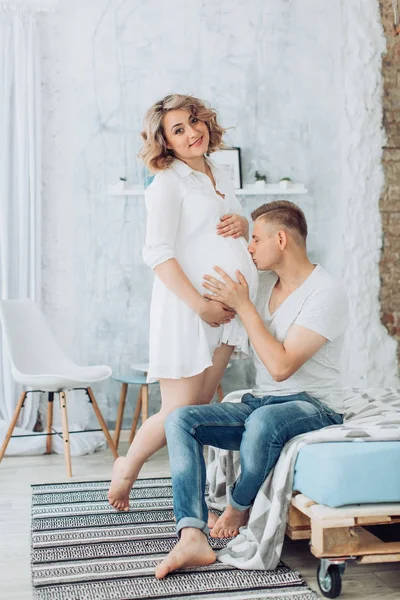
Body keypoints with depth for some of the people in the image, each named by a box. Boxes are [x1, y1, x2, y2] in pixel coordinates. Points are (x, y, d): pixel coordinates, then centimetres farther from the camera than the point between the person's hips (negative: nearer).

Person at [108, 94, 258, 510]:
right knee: (178, 411, -3)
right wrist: (201, 304, -21)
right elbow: (157, 253, -16)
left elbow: (238, 236, 29)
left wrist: (243, 224, 5)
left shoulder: (220, 177, 16)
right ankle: (127, 467, 23)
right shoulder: (168, 182, -7)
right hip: (184, 308, -6)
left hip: (224, 309, 7)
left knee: (201, 408, 7)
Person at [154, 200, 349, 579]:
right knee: (180, 419, -16)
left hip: (313, 407, -7)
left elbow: (281, 366, -21)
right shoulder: (265, 281, 10)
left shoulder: (326, 293, -13)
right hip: (259, 403, 7)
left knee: (262, 422, -41)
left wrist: (243, 306, -17)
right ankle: (192, 538, -29)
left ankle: (240, 507, -9)